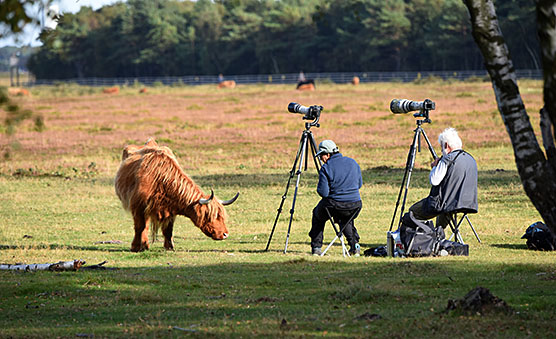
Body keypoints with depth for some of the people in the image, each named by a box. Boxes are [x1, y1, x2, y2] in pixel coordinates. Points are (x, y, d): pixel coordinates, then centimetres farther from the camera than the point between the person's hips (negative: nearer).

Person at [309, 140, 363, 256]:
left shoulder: (326, 168, -10)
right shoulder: (353, 163, 7)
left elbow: (323, 192, -14)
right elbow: (359, 184, 18)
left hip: (334, 206, -4)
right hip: (355, 206, 4)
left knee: (318, 214, 27)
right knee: (347, 220, 38)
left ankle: (316, 248, 21)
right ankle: (354, 245, 18)